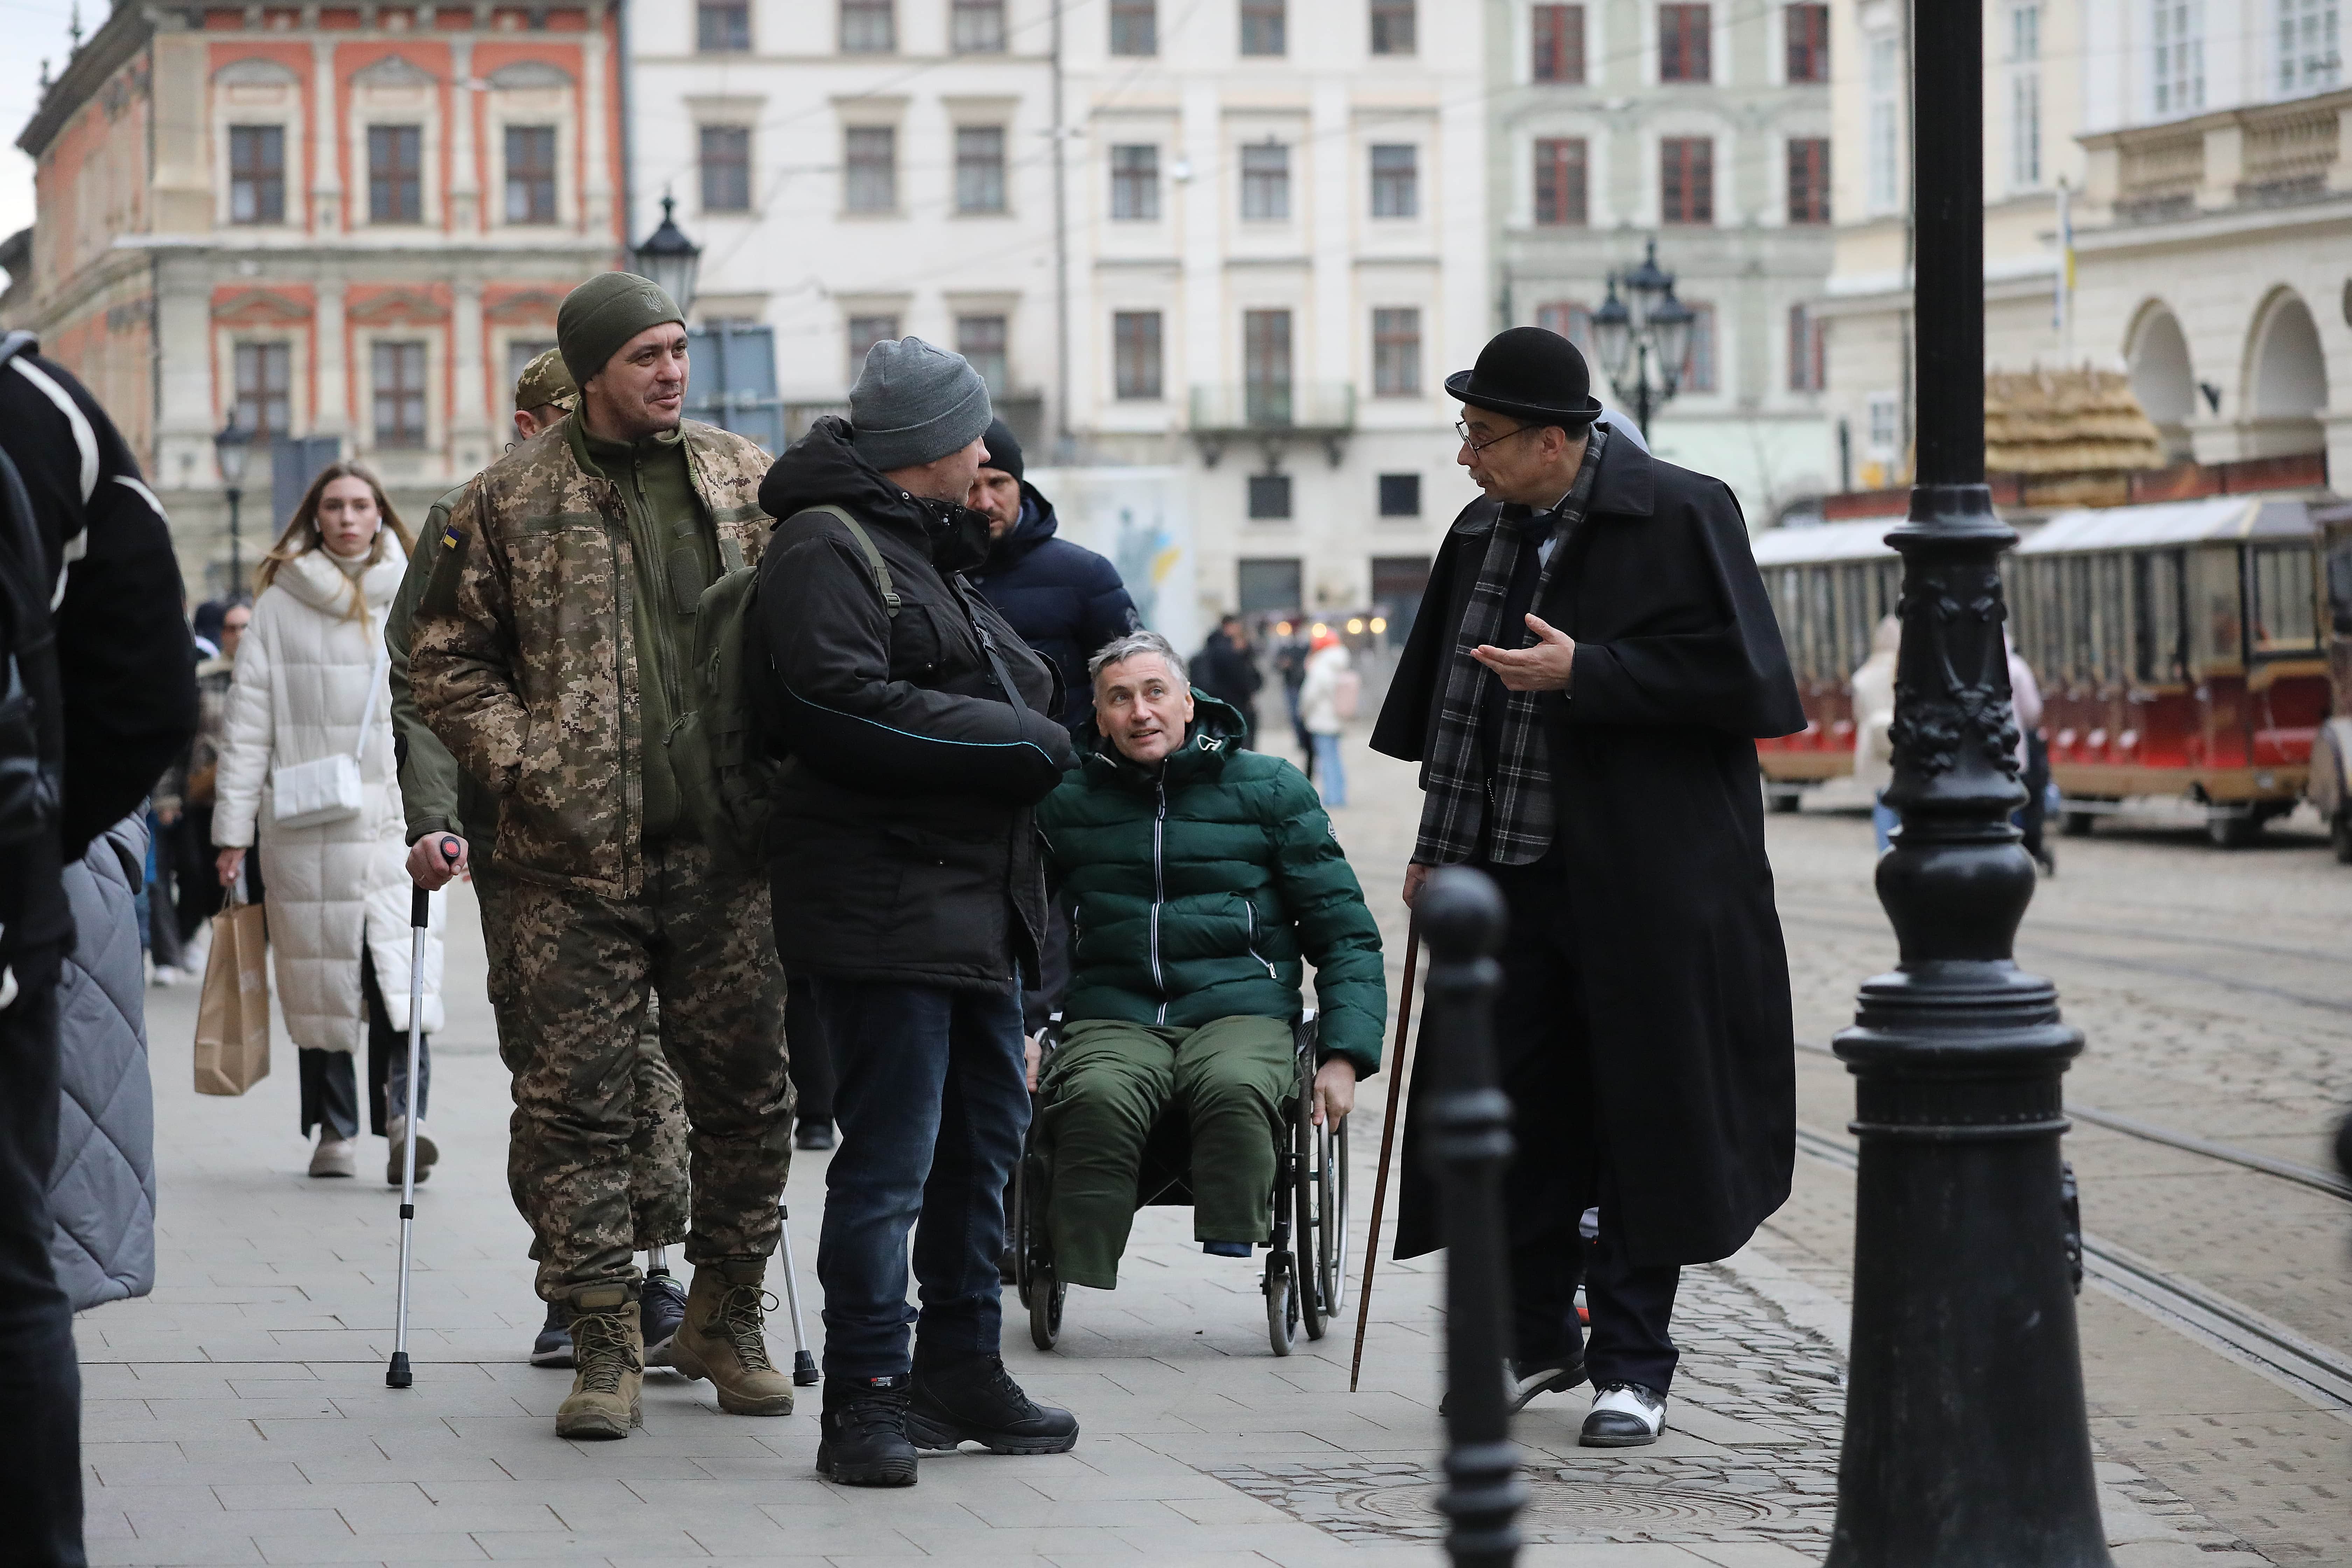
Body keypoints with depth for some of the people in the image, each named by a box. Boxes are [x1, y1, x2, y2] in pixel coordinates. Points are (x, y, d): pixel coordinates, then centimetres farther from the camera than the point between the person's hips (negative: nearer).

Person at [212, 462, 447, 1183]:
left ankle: (401, 1117, -22)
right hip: (307, 828, 0)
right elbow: (249, 719, 4)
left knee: (402, 970, -14)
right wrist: (233, 827, 1)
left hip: (399, 816, 0)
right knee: (320, 977, 2)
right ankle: (333, 1130, 9)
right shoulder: (279, 604, 4)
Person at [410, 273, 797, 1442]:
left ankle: (728, 1318, 22)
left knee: (744, 1087, 5)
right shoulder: (511, 502, 2)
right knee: (574, 1100, -4)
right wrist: (520, 761, -6)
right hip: (575, 859, -2)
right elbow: (445, 656, 7)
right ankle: (605, 1343, 3)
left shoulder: (748, 483, 10)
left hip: (726, 849, 2)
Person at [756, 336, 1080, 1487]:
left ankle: (959, 1364, 26)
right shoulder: (827, 548, -10)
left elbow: (1016, 679, 32)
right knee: (890, 1153, -11)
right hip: (881, 901, -10)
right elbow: (846, 706, -22)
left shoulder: (933, 551, 22)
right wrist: (1026, 744, -16)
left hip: (975, 895, 10)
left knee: (985, 1133, 15)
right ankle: (865, 1396, -7)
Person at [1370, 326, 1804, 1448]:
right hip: (1508, 877, 6)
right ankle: (1535, 1337, 24)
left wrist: (1581, 673, -19)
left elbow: (1734, 677, -15)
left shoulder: (1680, 516, -9)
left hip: (1641, 888, -6)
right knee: (1508, 1111, 7)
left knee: (1637, 1113, 1)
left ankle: (1632, 1364, 10)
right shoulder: (1481, 536, 11)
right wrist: (1435, 849, 16)